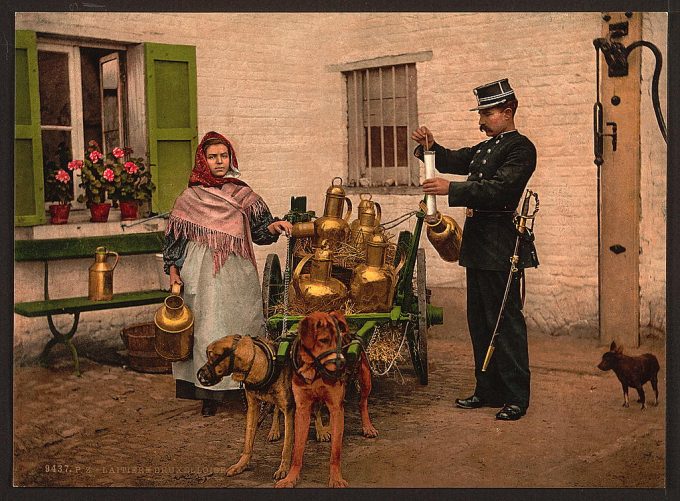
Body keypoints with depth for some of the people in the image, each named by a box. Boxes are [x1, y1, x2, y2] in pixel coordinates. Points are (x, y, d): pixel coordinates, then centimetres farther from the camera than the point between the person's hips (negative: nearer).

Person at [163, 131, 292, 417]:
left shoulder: (242, 195, 8)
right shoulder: (190, 198, 5)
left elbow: (259, 228, 8)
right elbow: (175, 237, 9)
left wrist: (273, 226, -14)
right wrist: (173, 270, 3)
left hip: (237, 274, 1)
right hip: (202, 274, -1)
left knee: (242, 325, 2)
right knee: (209, 328, -3)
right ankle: (210, 392, 4)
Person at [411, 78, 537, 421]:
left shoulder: (520, 148, -9)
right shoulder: (484, 148, 20)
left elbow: (499, 188, -21)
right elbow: (450, 162, 18)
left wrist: (451, 189, -25)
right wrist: (430, 147, -2)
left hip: (500, 247, -9)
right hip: (477, 244, 9)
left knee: (505, 321, -5)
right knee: (479, 322, 13)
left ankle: (516, 397, 2)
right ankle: (487, 390, 23)